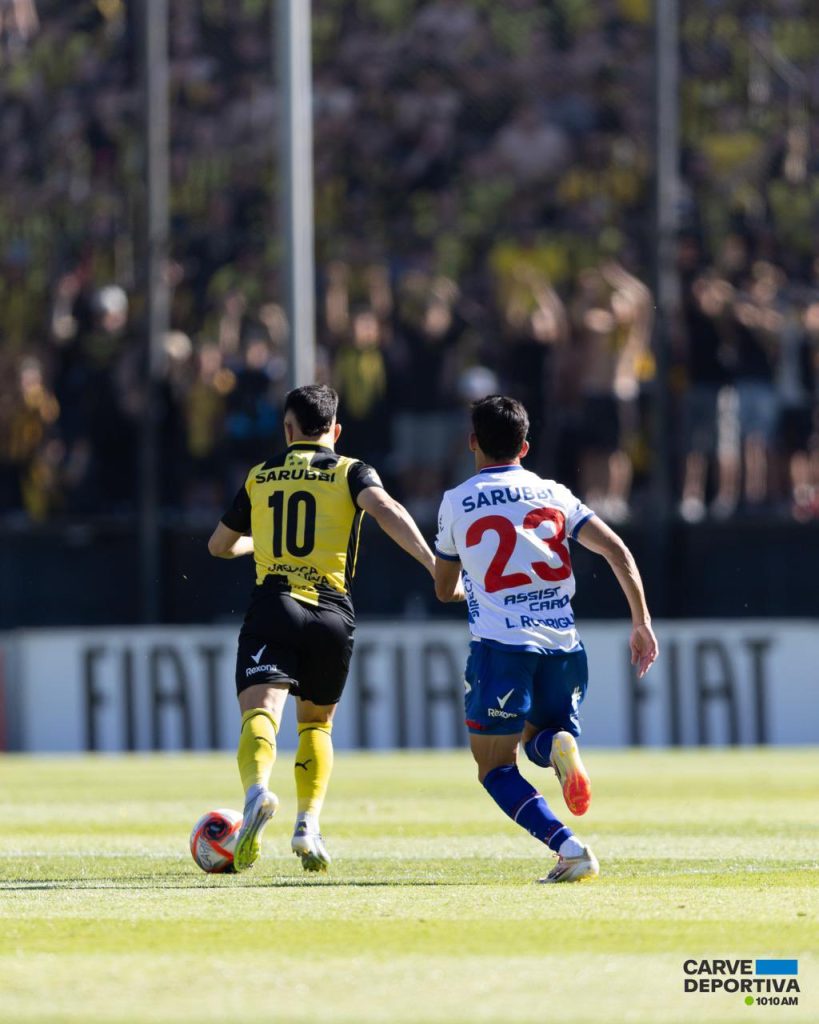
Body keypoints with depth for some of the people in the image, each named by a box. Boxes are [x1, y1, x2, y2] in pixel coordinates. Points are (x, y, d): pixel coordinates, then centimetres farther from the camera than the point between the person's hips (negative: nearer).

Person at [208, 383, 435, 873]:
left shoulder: (260, 476, 16)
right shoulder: (351, 472, 9)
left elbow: (221, 545, 28)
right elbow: (386, 510, -13)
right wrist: (434, 564, -19)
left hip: (272, 608, -1)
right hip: (333, 613, 1)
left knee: (260, 711, -16)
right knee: (317, 722, 20)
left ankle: (257, 791, -46)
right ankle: (309, 823, 5)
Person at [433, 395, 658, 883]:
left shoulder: (456, 502, 6)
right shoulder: (553, 494, 10)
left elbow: (445, 589, 18)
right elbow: (617, 551, 0)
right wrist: (642, 621, 4)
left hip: (500, 645, -3)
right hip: (563, 642, 3)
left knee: (496, 766, 5)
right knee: (536, 735, 26)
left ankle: (569, 848, -18)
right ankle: (560, 744, -14)